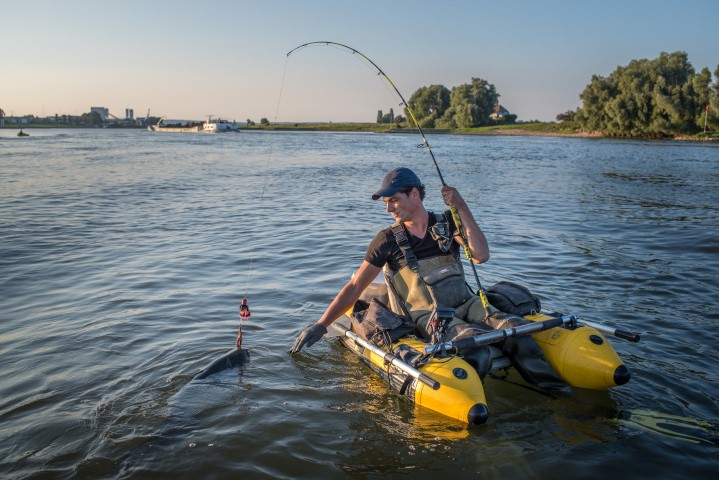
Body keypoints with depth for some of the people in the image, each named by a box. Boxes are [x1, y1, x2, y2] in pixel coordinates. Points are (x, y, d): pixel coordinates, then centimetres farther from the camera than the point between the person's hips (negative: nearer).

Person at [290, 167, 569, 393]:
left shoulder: (447, 223, 10)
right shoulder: (388, 240, 5)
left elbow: (481, 256, -6)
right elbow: (355, 288, 5)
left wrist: (461, 207, -11)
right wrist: (321, 324, -2)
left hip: (466, 303, 3)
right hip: (428, 315, -3)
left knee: (514, 330, -26)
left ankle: (554, 389, -23)